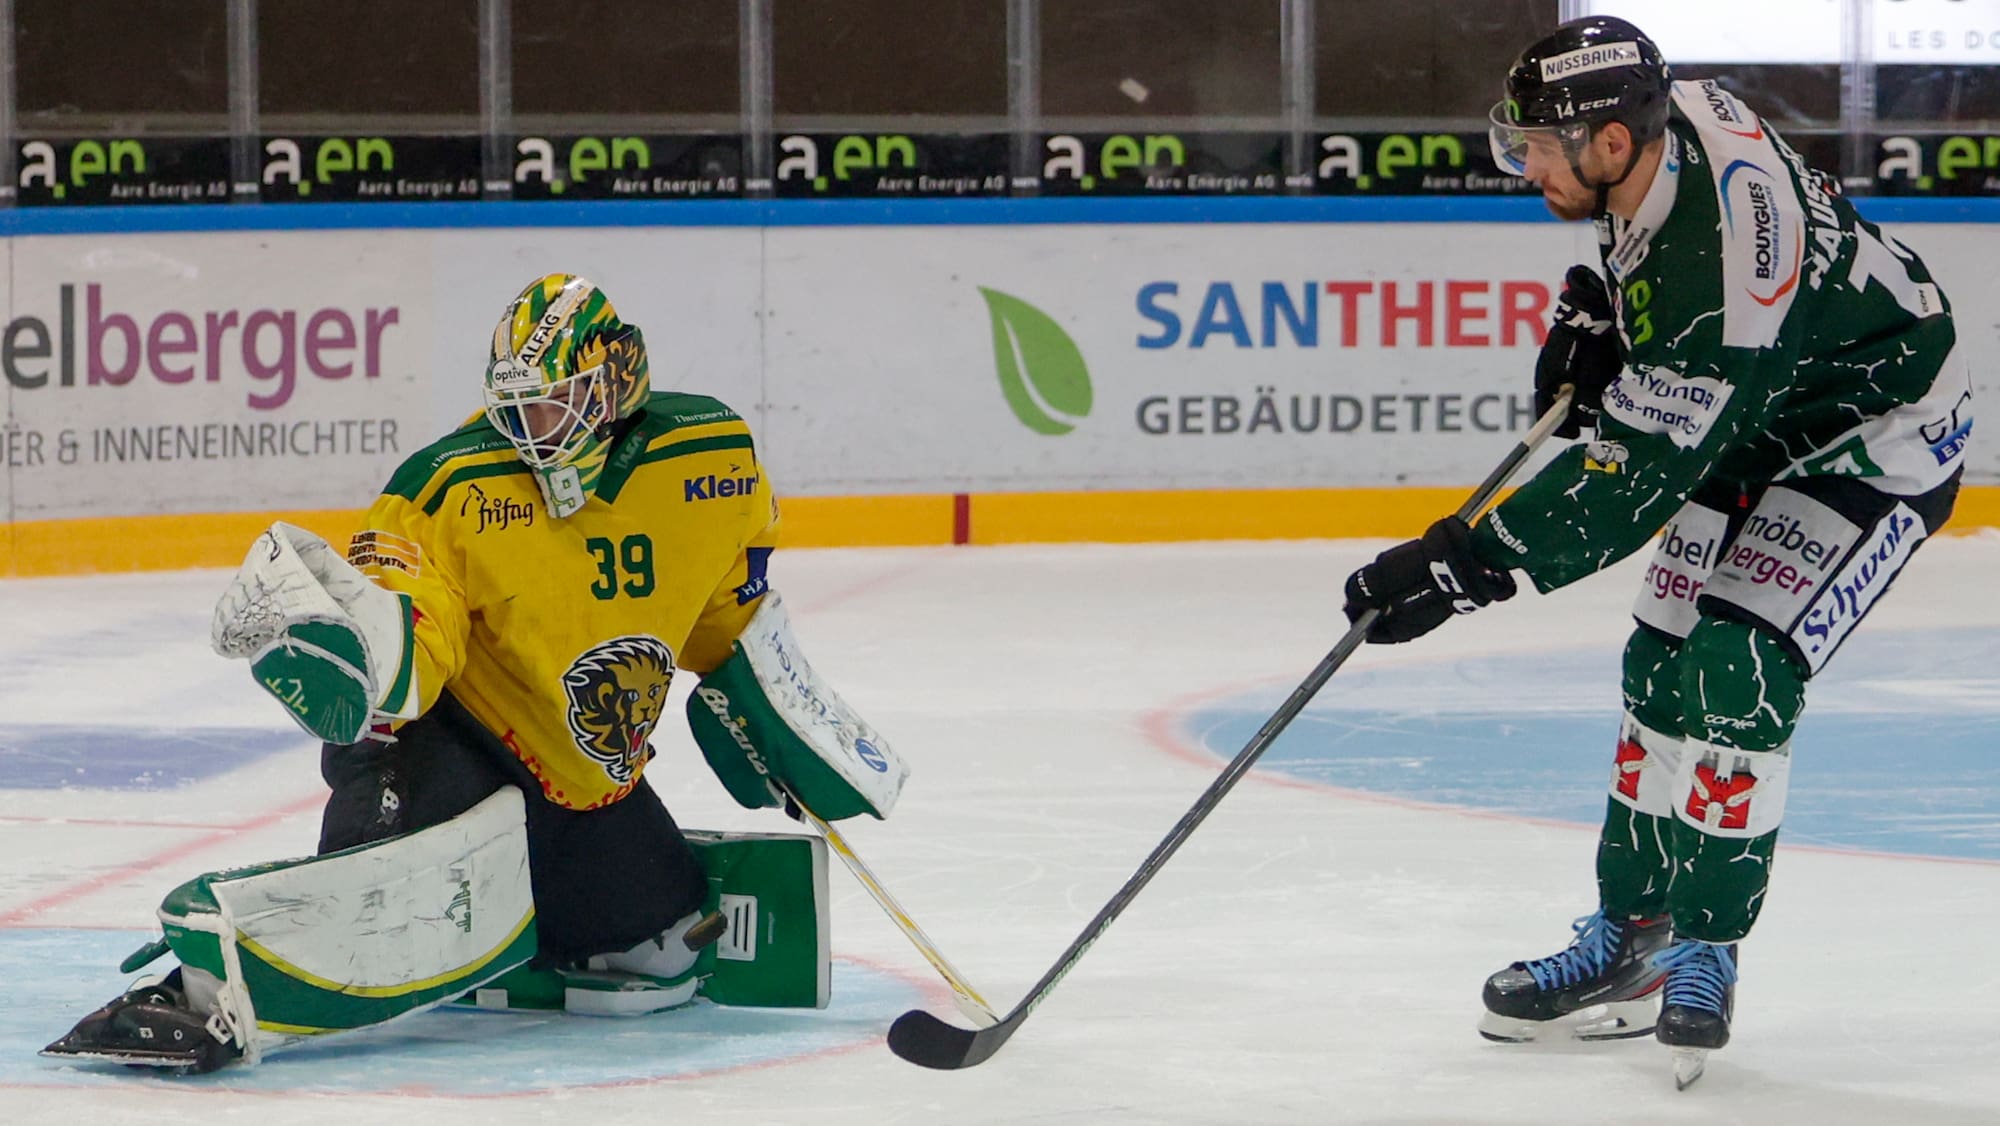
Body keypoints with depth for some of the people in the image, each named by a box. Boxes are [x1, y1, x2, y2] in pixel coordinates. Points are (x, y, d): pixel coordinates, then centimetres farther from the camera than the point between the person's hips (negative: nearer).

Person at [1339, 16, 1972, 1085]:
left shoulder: (1714, 280, -38)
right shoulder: (1667, 115, -13)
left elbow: (1633, 481, -35)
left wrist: (1463, 565, -35)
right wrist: (1598, 308, -2)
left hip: (1880, 433, -10)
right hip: (1764, 411, 10)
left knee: (1738, 671, -20)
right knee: (1662, 665, 7)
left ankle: (1702, 952, -5)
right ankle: (1630, 939, 16)